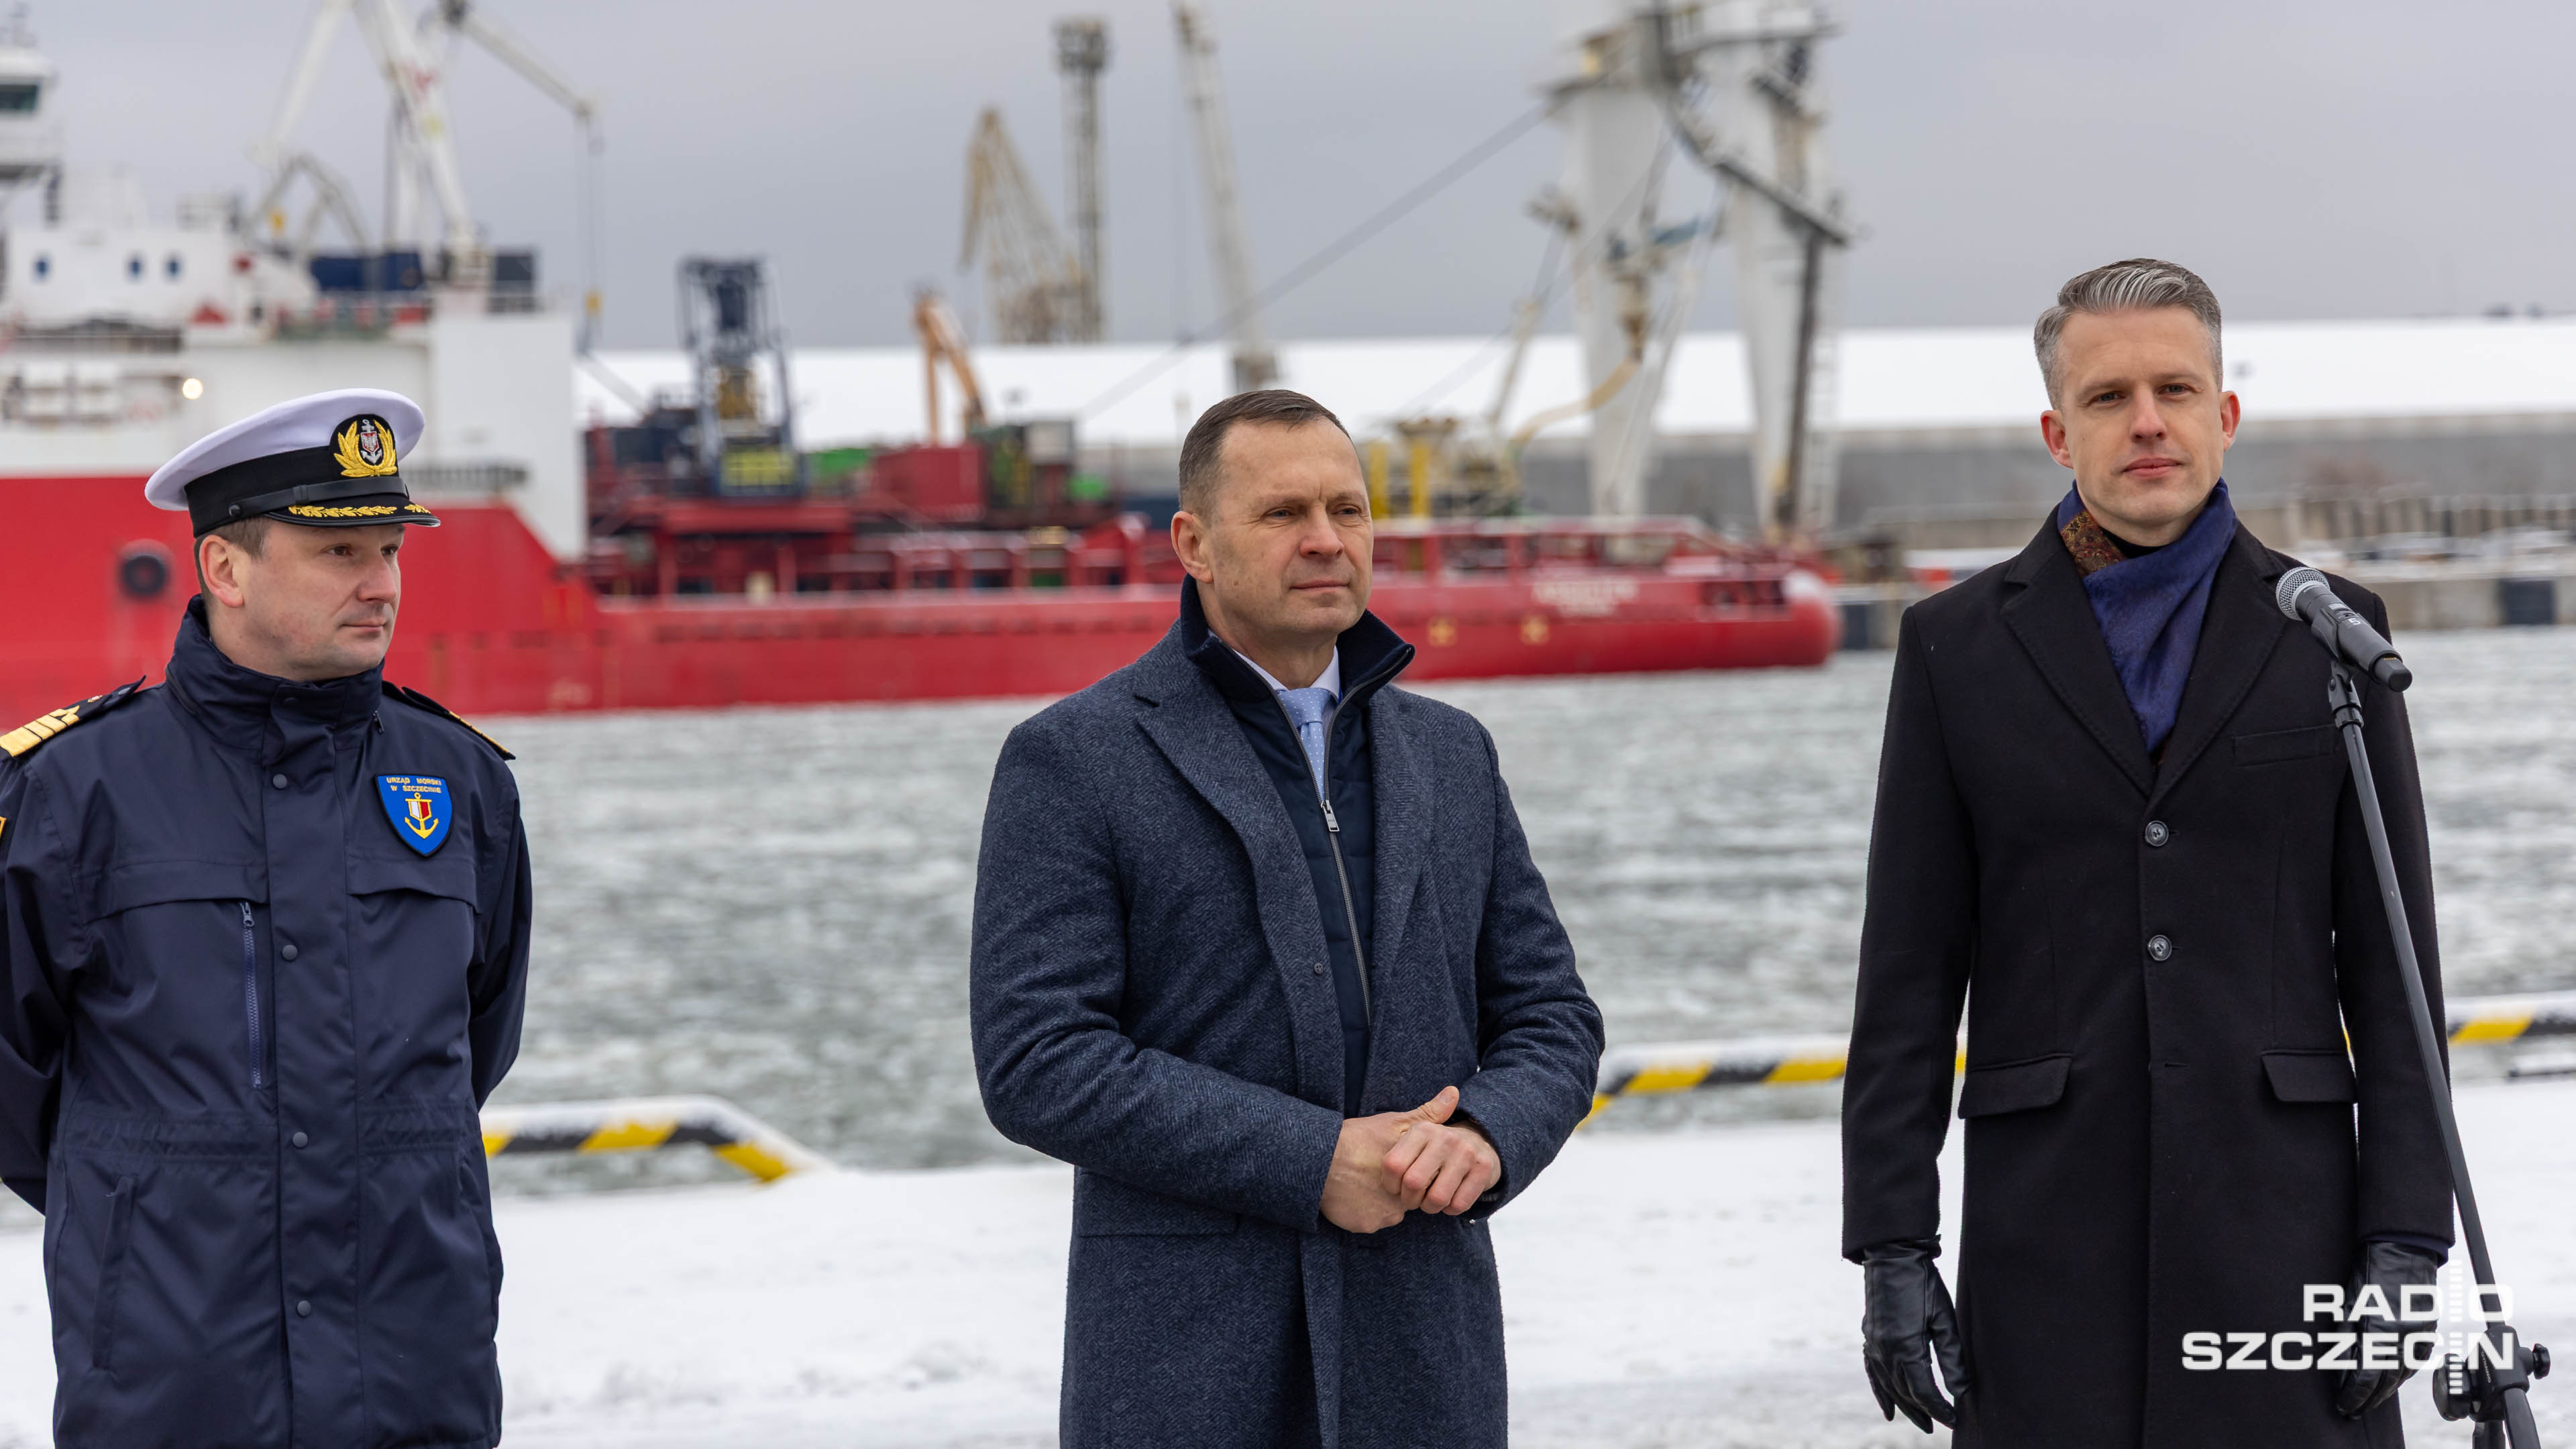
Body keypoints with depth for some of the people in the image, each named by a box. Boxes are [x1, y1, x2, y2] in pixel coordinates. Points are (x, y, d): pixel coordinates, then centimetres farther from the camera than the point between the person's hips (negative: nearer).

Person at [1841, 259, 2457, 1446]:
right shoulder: (1958, 645, 6)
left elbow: (2391, 962, 6)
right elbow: (1907, 979, 5)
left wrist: (2403, 1242, -2)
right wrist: (1893, 1249, -2)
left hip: (2281, 1211, 0)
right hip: (2046, 1247, 0)